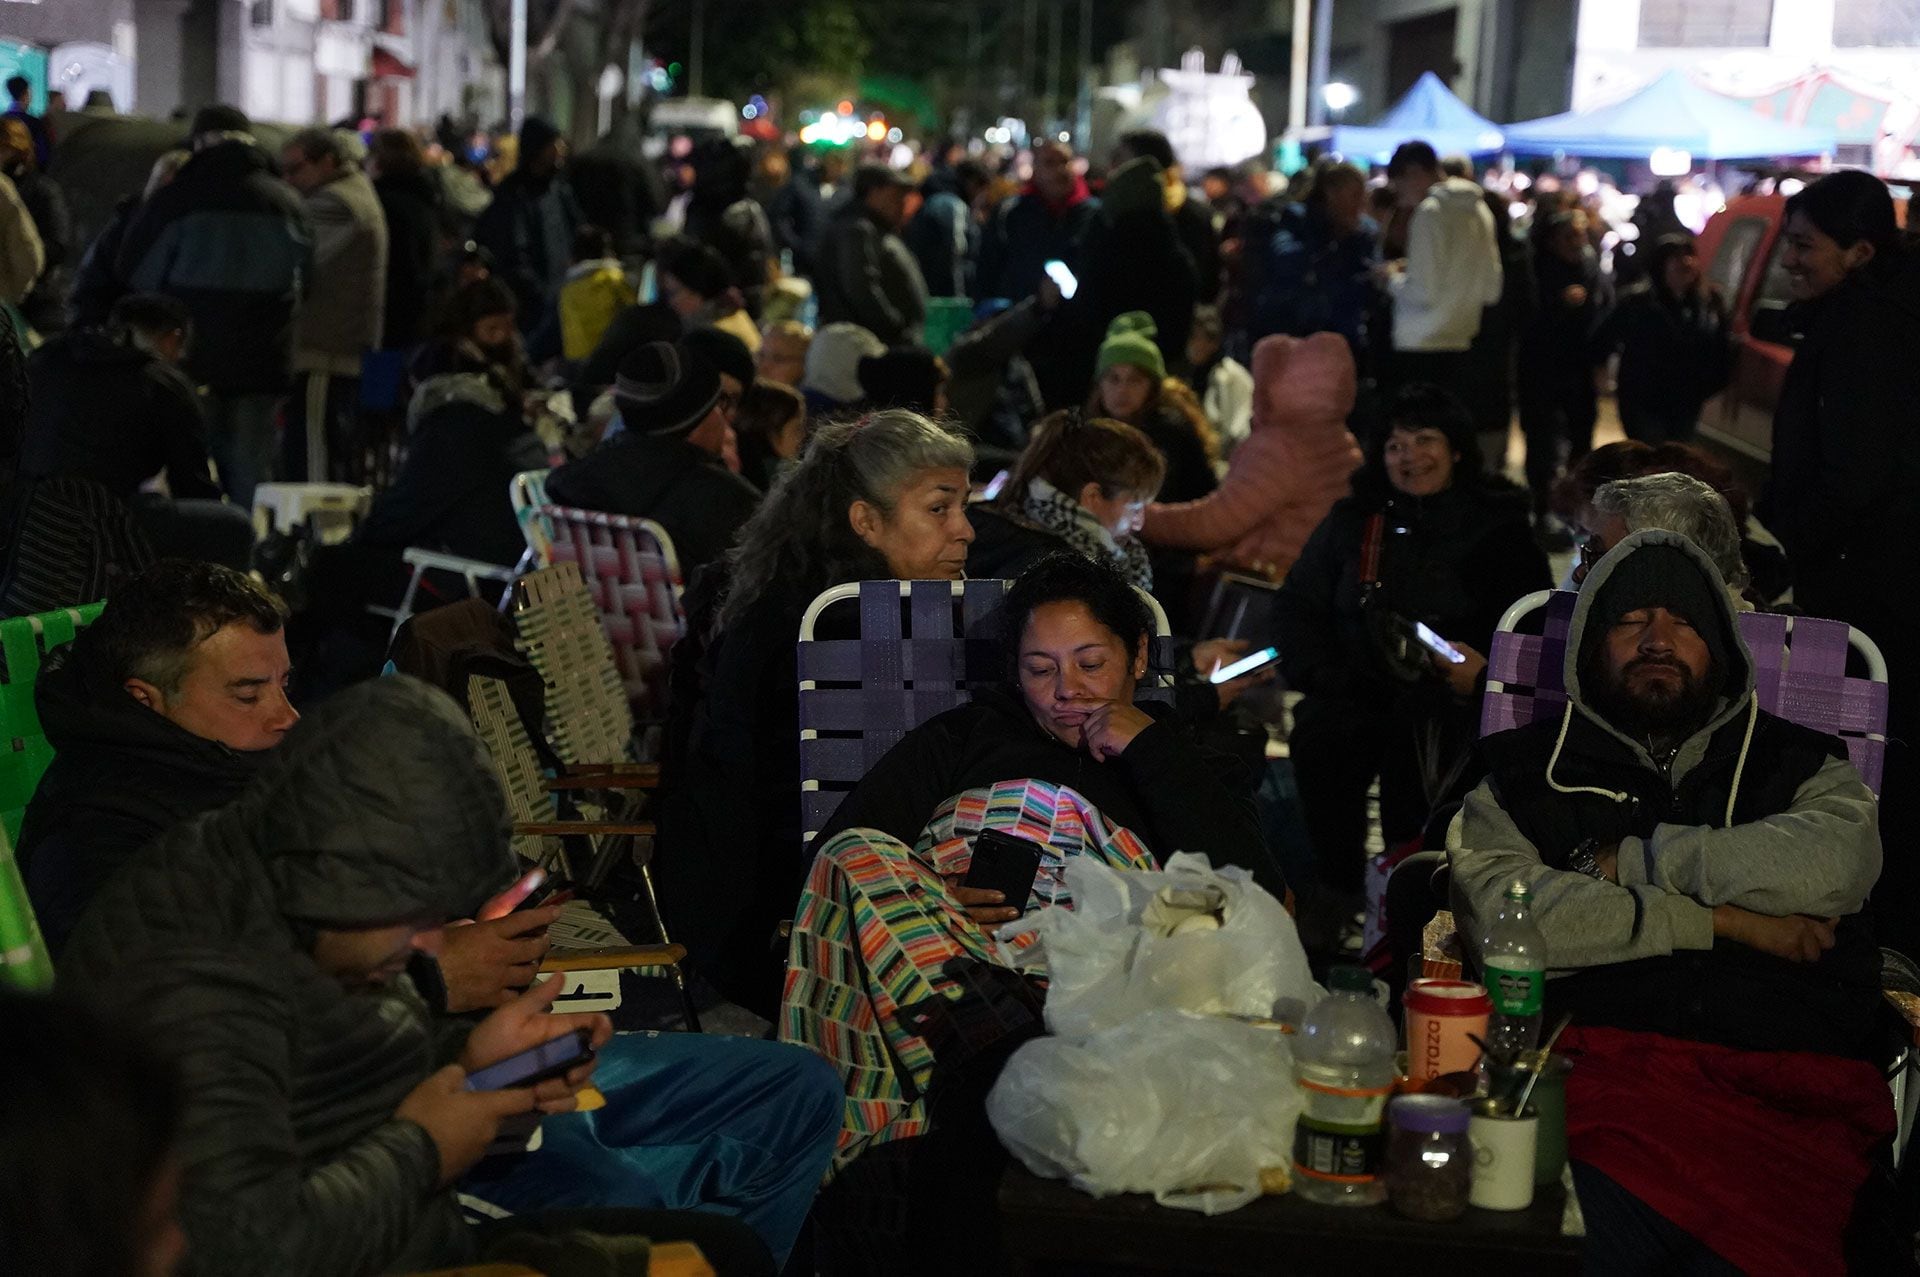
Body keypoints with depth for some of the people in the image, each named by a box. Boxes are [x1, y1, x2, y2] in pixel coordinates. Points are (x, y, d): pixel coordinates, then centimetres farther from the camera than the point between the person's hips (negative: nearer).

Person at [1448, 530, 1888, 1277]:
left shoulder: (1799, 763, 23)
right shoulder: (1525, 768, 19)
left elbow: (1836, 866, 0)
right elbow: (1497, 916, 1)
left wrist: (1626, 861, 4)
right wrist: (1717, 922, 1)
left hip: (1785, 1089, 1)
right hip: (1600, 1067, -1)